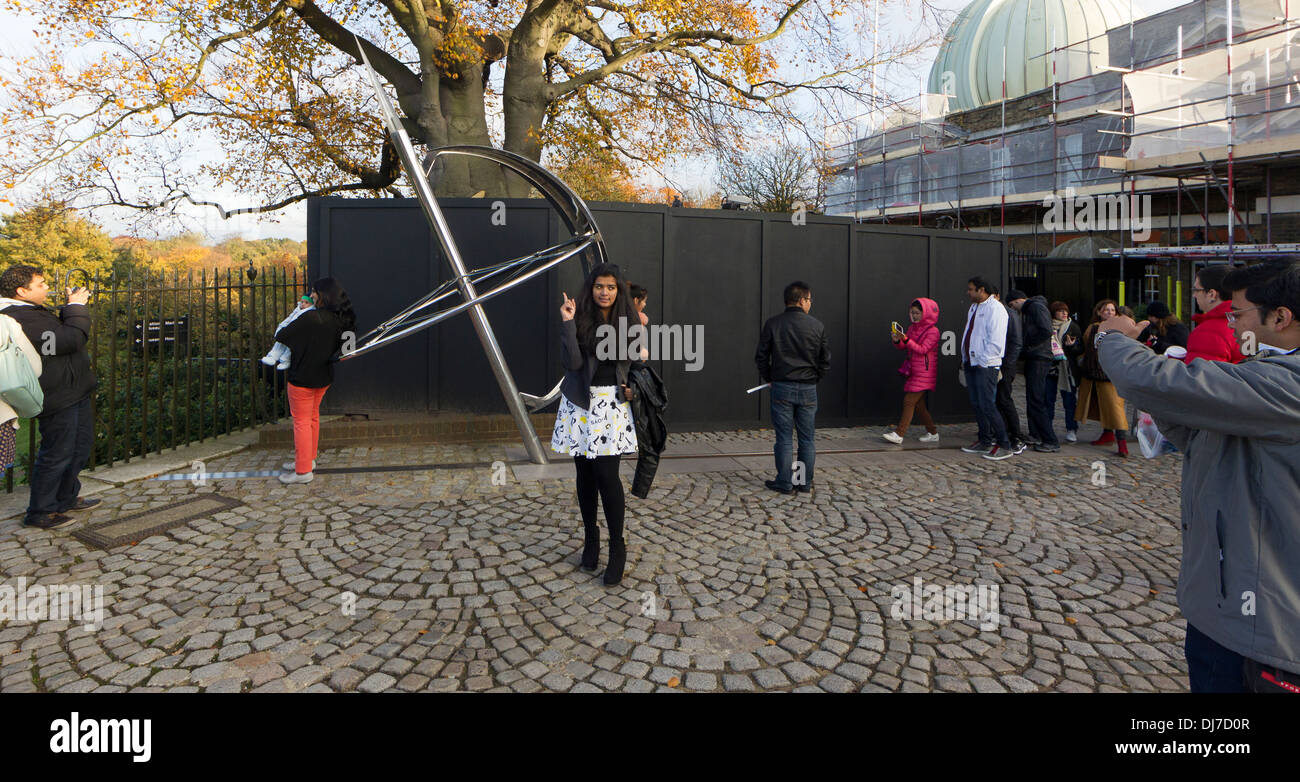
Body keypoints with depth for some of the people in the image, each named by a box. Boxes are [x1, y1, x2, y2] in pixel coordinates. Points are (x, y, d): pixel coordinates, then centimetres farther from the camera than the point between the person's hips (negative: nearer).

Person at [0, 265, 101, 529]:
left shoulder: (31, 312, 13)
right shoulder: (22, 320, -22)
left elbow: (62, 332, 22)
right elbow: (74, 339, -26)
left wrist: (71, 307, 10)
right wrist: (76, 306, -13)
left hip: (74, 392, 11)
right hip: (58, 400, -11)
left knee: (80, 447, 22)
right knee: (57, 454, 0)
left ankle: (66, 498, 38)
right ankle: (40, 512, 14)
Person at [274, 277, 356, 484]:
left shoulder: (311, 318, -25)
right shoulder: (341, 320, -2)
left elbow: (281, 336, -17)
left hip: (303, 378, -8)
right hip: (324, 376, 8)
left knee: (301, 421, 3)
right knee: (313, 417, 22)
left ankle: (303, 471, 10)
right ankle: (309, 459, 36)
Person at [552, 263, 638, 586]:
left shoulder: (628, 322, 4)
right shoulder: (579, 320, -1)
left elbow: (635, 364, 16)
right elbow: (571, 362, -14)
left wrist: (632, 386, -1)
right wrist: (567, 323, -19)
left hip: (612, 404, 0)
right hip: (580, 404, 1)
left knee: (607, 475, -8)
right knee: (585, 474, 8)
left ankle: (617, 547, 4)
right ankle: (590, 538, 24)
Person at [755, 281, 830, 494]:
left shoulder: (773, 324, -3)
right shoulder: (817, 326, -1)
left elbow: (761, 356, -2)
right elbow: (826, 360, 2)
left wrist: (768, 378, 13)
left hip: (782, 388, -1)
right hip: (808, 389, 1)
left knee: (783, 438, 5)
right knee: (807, 439, 11)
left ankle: (785, 483, 9)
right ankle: (805, 482, 18)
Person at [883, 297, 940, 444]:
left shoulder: (933, 331, -10)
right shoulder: (912, 328, 12)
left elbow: (923, 350, -19)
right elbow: (903, 347, 10)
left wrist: (906, 340, -29)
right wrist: (897, 341, -12)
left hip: (924, 373, -8)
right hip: (913, 371, 8)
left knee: (909, 401, -12)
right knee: (918, 405, 11)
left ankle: (899, 434, -11)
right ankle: (932, 433, 23)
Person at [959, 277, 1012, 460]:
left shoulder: (995, 308, -11)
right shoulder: (973, 308, 18)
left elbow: (995, 340, -18)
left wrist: (983, 362, -17)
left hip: (986, 365, -9)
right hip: (971, 363, 9)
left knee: (987, 405, -11)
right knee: (976, 404, 11)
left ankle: (1004, 445, -5)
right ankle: (985, 441, 20)